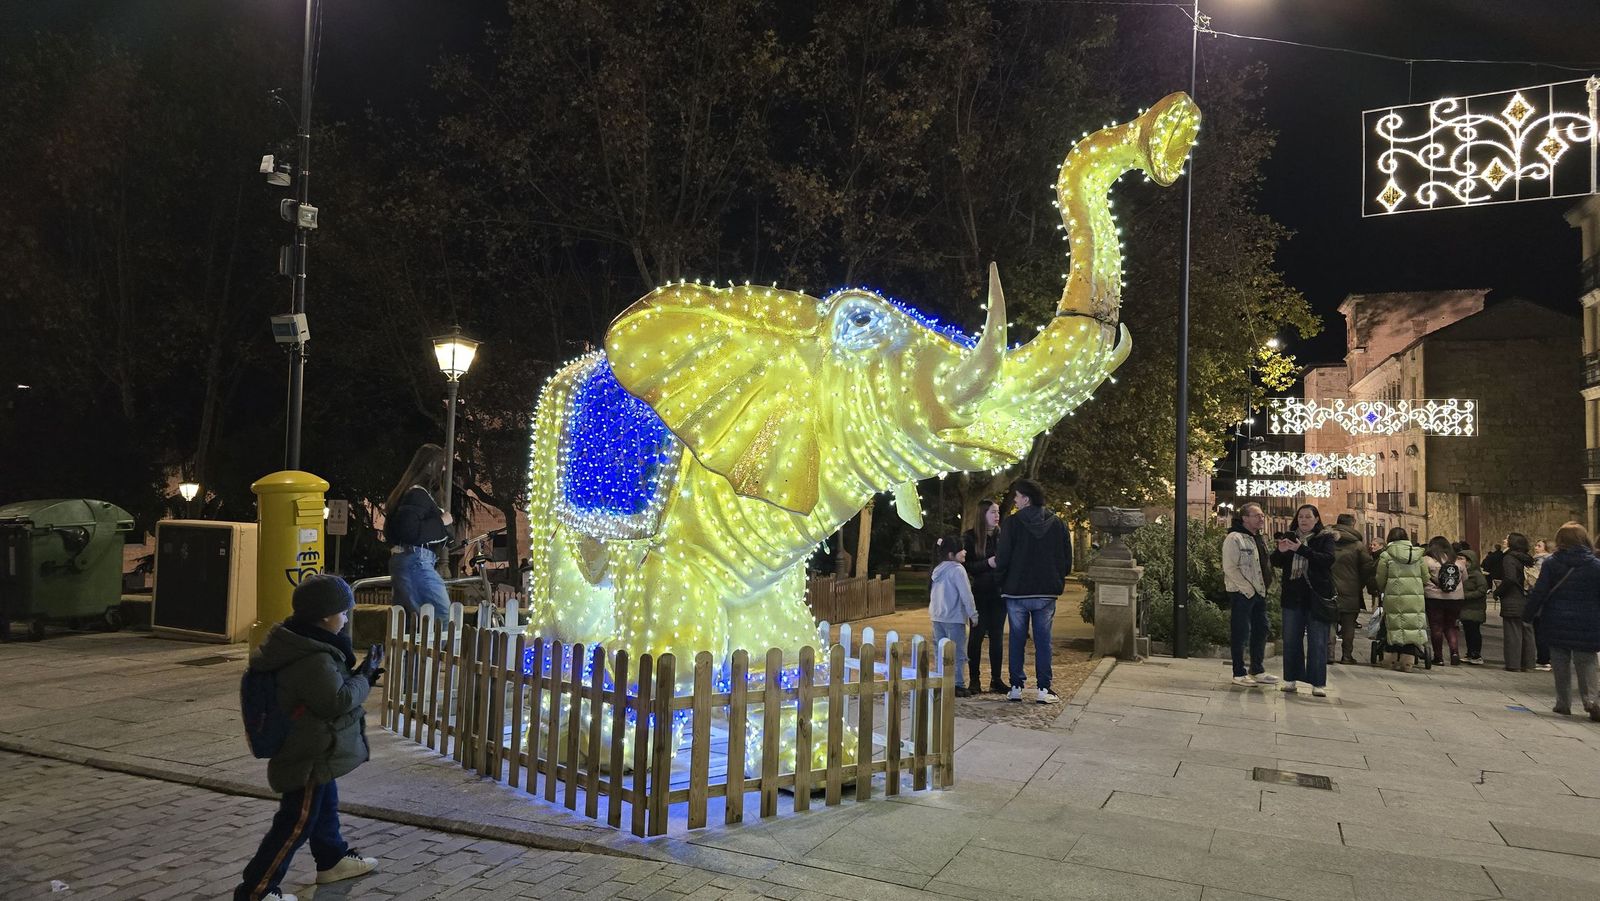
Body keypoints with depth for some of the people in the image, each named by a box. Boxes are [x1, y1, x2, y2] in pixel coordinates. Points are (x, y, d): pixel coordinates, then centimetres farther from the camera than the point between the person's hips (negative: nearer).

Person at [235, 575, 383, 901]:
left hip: (312, 752, 11)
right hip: (309, 758, -11)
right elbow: (338, 701, -30)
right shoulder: (315, 660, -29)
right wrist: (363, 678, -15)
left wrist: (357, 675, 4)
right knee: (297, 823, -1)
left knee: (325, 806, 26)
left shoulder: (301, 643, 4)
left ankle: (332, 860, 43)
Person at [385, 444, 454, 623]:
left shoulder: (412, 492, 18)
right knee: (443, 615, -13)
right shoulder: (418, 494, -14)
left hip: (402, 560, 11)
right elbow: (410, 531, -25)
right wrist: (441, 522, -15)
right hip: (416, 561, -11)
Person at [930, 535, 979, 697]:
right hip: (954, 617, -8)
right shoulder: (957, 569, -14)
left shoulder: (937, 570, 12)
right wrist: (973, 614, -8)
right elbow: (966, 594, -15)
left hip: (937, 617, 8)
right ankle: (958, 685, -1)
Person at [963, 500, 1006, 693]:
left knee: (997, 635, 6)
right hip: (979, 593, -3)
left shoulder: (1001, 536, 7)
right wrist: (988, 563, -19)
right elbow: (967, 566, -8)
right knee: (977, 634, 2)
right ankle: (974, 679, 9)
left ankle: (996, 679, 13)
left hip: (999, 593, 3)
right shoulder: (970, 538, -2)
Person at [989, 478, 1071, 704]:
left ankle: (1016, 687, 11)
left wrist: (993, 562, 10)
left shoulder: (1012, 522, -10)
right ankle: (1044, 689, 5)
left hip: (1016, 592, -2)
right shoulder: (1057, 524, 0)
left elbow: (1002, 560, -12)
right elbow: (1067, 561, 4)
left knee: (1017, 639, 8)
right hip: (1046, 592, 2)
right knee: (1043, 641, 7)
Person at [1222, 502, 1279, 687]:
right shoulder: (1234, 538, -12)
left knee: (1260, 631, 14)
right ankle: (1239, 673, 6)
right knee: (1241, 633, -3)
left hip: (1259, 593, 9)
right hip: (1242, 594, -9)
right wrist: (1248, 589, -18)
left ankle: (1257, 671, 26)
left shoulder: (1259, 539, 16)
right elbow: (1230, 568, -18)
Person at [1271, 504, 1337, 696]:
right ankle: (1291, 679, 15)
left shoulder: (1325, 538, 1)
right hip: (1292, 596, 3)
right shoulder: (1289, 536, 10)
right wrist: (1280, 551, -17)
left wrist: (1301, 549, -26)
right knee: (1291, 639, 7)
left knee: (1317, 642, -2)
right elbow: (1275, 562, 6)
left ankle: (1318, 683, 3)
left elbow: (1328, 559, -16)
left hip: (1317, 596, -3)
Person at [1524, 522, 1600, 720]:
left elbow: (1539, 592, -7)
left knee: (1561, 663, 10)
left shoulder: (1551, 563, -6)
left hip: (1557, 624, 0)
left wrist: (1529, 614, 3)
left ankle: (1563, 703, 14)